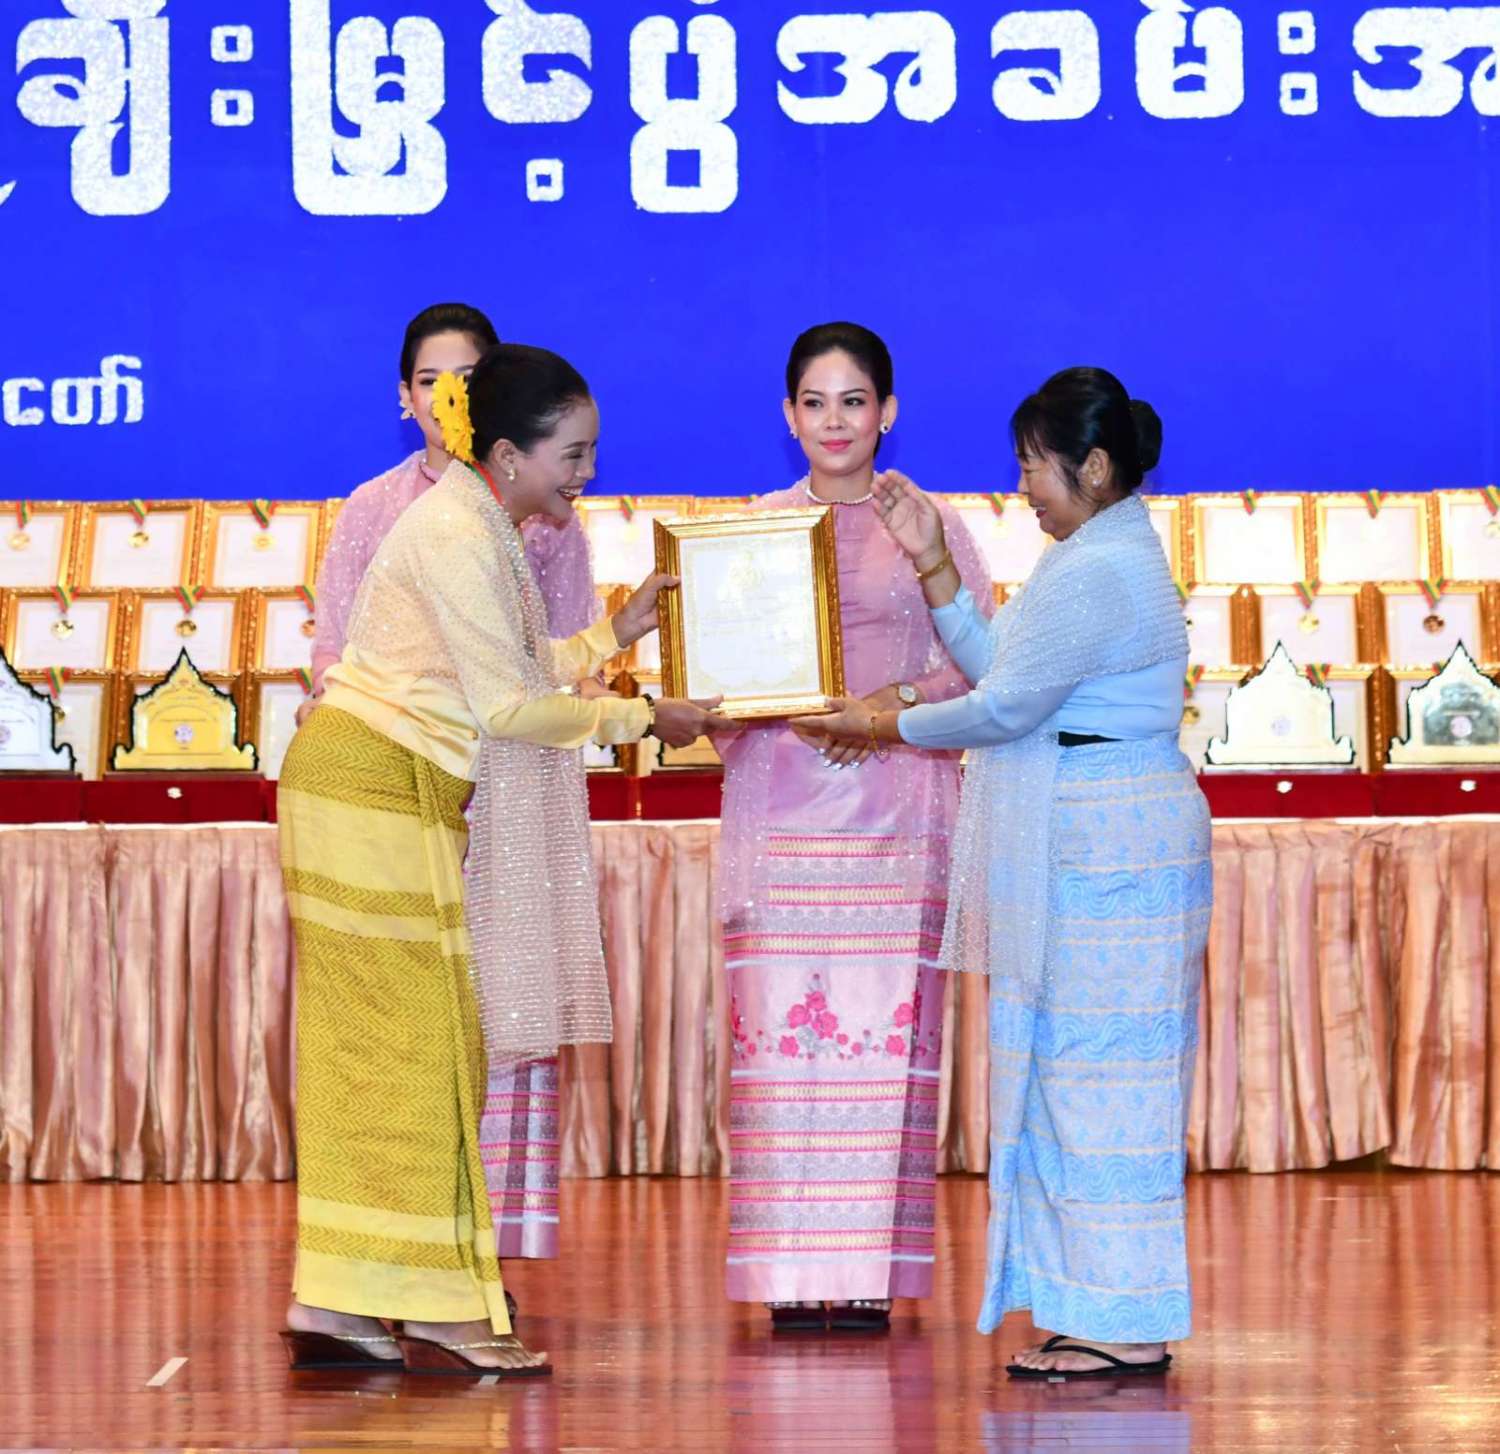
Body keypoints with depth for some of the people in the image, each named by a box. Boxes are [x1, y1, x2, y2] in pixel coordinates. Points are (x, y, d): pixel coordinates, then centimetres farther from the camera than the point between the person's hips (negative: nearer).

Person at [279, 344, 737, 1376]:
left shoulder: (484, 528, 15)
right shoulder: (454, 535, -16)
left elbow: (511, 674, 15)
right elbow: (506, 705, -16)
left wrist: (616, 636, 16)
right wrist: (643, 719, -9)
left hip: (398, 794, 10)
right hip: (373, 790, -10)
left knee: (369, 1054, 8)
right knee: (417, 1044, -7)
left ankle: (337, 1309, 9)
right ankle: (439, 1312, -5)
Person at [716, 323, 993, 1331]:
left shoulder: (930, 525, 8)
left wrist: (897, 700, -13)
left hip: (898, 811, -1)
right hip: (782, 808, 1)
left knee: (888, 1026, -6)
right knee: (784, 1025, -5)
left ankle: (873, 1272, -3)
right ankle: (796, 1275, -2)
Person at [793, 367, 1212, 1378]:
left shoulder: (1097, 572, -17)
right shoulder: (1109, 555, 18)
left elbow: (1006, 707, -15)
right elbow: (1004, 674, 17)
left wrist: (888, 729, -2)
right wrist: (933, 566, 14)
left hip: (1104, 848, -11)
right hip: (1094, 845, 11)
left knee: (1096, 1067, -8)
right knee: (1089, 1068, 11)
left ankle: (1123, 1324, -5)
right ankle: (1115, 1316, 13)